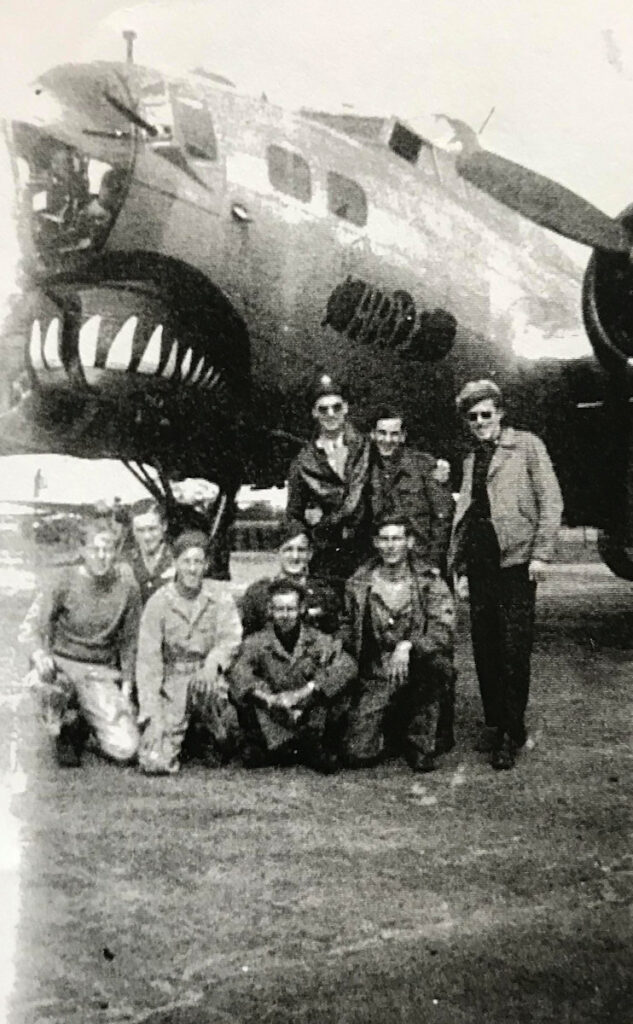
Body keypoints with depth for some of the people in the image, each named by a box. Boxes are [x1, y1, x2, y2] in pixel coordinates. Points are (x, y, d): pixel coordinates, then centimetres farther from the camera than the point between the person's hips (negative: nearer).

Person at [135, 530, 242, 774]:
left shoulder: (220, 593, 2)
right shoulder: (158, 602, -3)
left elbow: (231, 637, -7)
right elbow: (147, 659, -5)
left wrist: (213, 663, -29)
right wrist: (151, 714, -14)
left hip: (206, 676, 1)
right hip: (170, 683, 0)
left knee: (204, 684, -37)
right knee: (156, 764, -15)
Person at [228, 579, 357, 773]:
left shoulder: (319, 641, 0)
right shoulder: (256, 642, 0)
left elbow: (347, 667, -17)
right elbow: (239, 673, -17)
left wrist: (302, 693, -25)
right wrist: (270, 699, -33)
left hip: (312, 720, 0)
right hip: (270, 724, 0)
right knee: (242, 694, -22)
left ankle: (323, 748, -4)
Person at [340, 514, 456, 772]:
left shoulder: (429, 581, -4)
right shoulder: (359, 583, 2)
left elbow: (443, 632, -15)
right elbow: (346, 629, 15)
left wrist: (407, 646, -30)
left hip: (417, 674, -1)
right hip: (375, 677, 1)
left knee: (438, 662, -36)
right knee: (358, 753, -15)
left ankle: (421, 741, -11)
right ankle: (395, 737, 23)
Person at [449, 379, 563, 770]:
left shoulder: (527, 445, 1)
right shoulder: (472, 459, 18)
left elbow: (551, 500, -4)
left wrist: (541, 553, -11)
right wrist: (460, 567, 13)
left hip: (515, 562, -5)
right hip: (479, 565, 5)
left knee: (515, 652, -4)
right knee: (485, 650, 8)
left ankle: (513, 734, 6)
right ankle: (493, 724, 20)